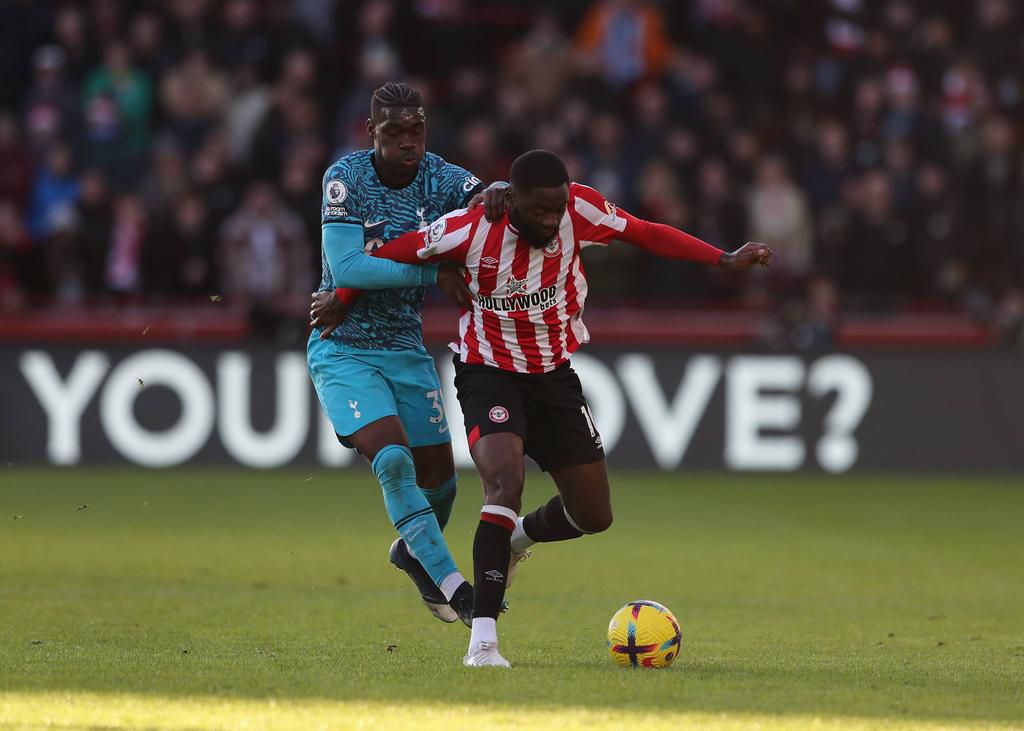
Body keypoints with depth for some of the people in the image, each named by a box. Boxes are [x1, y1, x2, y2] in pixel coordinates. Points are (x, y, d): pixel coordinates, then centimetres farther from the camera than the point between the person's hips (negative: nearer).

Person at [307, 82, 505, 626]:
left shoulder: (440, 178, -3)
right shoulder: (346, 178, -14)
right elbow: (346, 267, -22)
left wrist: (491, 198, -35)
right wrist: (435, 271, -24)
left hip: (407, 349, 5)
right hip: (343, 350, -5)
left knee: (439, 474, 7)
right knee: (393, 458, -22)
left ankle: (413, 552, 40)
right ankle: (451, 585, -20)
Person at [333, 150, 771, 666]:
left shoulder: (577, 209, -15)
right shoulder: (470, 230, -23)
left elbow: (645, 234, -2)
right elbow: (391, 254, -8)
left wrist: (726, 261, -5)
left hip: (555, 374, 5)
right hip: (490, 375, -5)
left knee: (593, 515, 7)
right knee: (506, 483, -30)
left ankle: (519, 538, 43)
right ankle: (483, 639, -29)